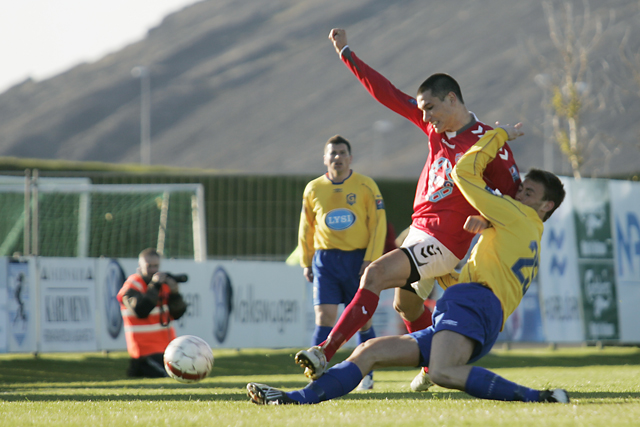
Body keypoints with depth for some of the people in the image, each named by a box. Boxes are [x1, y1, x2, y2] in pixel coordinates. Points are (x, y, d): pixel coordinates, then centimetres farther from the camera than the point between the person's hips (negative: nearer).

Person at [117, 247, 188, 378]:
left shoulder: (164, 283, 12)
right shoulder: (131, 287, -9)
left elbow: (177, 314, 5)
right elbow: (141, 311, -26)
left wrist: (175, 293, -13)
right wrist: (154, 286, -25)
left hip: (167, 346, 8)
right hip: (145, 346, -8)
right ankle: (139, 367, 6)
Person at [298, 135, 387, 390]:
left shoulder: (366, 186, 0)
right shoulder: (313, 189, 8)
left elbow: (378, 225, -1)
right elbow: (306, 228, 16)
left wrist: (370, 260, -9)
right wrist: (306, 262, 12)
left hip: (358, 258, -1)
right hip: (325, 260, 1)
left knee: (363, 319, 3)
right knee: (324, 318, -9)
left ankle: (366, 375, 16)